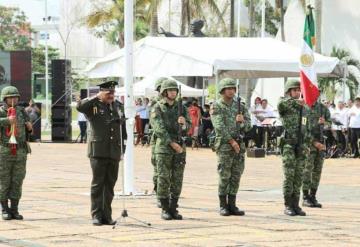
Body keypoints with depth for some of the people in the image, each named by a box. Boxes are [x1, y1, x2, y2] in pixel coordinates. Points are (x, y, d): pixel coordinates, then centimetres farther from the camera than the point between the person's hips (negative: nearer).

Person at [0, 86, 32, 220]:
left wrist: (29, 126, -5)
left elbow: (29, 131, 17)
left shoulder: (21, 111, 8)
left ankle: (14, 210, 11)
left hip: (20, 152, 3)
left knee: (17, 182, 4)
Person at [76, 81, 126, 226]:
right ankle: (96, 215, 3)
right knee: (97, 184, -1)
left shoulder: (118, 106, 15)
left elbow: (123, 128, 20)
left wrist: (122, 149, 15)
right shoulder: (94, 106, 0)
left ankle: (107, 216, 11)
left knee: (110, 185, 6)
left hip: (114, 152, 4)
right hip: (98, 151, -4)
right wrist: (97, 97, -16)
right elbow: (79, 106, -21)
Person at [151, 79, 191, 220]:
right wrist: (172, 143, -18)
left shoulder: (181, 107, 11)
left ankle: (173, 209, 10)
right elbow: (159, 129, -12)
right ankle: (165, 210, 3)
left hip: (180, 148, 4)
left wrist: (184, 123, -17)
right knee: (163, 180, -3)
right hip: (164, 147, -4)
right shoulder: (157, 108, -2)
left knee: (177, 180, 4)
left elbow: (188, 127, 6)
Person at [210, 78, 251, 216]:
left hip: (239, 145, 5)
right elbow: (220, 127, -11)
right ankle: (223, 206, 3)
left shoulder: (240, 106, 12)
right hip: (224, 145, -5)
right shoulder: (216, 107, -2)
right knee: (224, 177, -4)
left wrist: (242, 121, -13)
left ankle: (232, 205, 10)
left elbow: (248, 127, 9)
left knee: (236, 176, 4)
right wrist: (232, 141, -15)